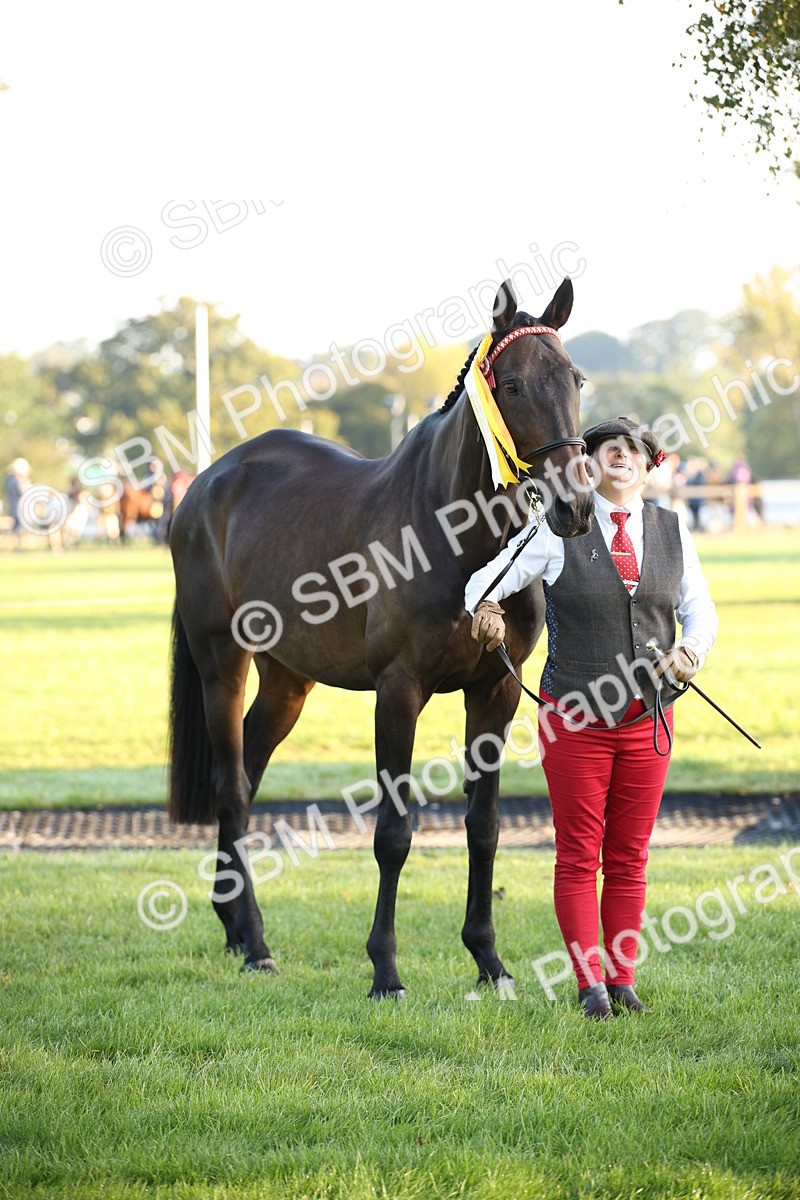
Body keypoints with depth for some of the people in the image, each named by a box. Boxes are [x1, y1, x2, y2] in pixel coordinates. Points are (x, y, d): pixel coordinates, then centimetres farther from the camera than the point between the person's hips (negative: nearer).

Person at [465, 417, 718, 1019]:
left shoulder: (673, 533, 8)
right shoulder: (558, 532, -1)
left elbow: (701, 612, 15)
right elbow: (485, 582, -1)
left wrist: (690, 649, -7)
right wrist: (486, 609, -24)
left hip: (647, 721, 2)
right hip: (575, 720, -2)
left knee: (629, 858, 6)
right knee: (579, 856, 1)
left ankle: (622, 980, 13)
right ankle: (590, 983, 7)